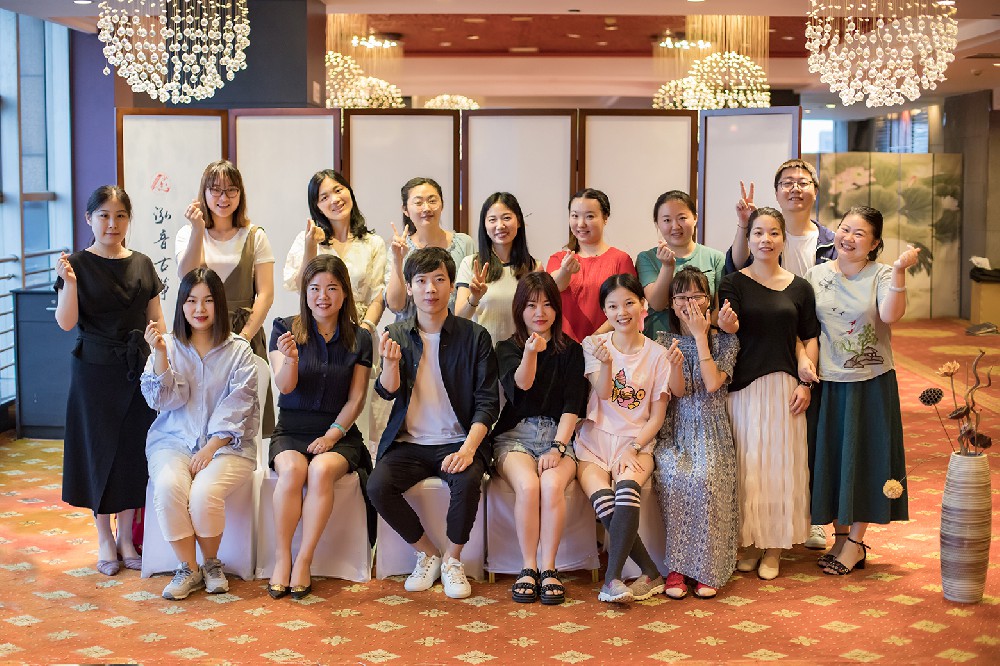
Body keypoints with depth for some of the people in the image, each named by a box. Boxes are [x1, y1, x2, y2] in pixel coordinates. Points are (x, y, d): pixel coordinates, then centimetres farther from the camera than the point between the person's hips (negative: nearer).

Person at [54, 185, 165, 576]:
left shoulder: (142, 264, 6)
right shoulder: (78, 264, -4)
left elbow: (157, 319, 10)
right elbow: (65, 322, -11)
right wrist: (69, 282, -25)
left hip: (139, 368, 3)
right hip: (95, 370, -3)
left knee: (134, 449, 6)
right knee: (100, 449, 4)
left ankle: (126, 536, 19)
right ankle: (104, 539, 18)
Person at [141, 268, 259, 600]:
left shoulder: (239, 350, 3)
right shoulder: (169, 345, 7)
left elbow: (235, 410, -3)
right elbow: (163, 400, -2)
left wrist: (209, 449, -14)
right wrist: (160, 353, -14)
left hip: (225, 444, -2)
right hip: (174, 440, 2)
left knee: (204, 492, -30)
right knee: (168, 486, -30)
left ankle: (212, 564, -1)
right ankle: (188, 569, -11)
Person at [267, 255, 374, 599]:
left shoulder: (359, 339, 5)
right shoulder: (285, 329, 3)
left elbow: (356, 398, 3)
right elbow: (285, 386, -9)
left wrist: (333, 434, -11)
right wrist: (290, 359, -30)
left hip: (338, 432, 0)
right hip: (291, 430, 0)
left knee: (322, 470, -32)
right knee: (292, 470, -32)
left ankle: (303, 562, -22)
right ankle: (281, 559, -19)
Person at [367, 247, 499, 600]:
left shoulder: (475, 336, 0)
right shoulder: (396, 335, 7)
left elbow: (488, 402, -3)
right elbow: (388, 392, -2)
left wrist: (468, 448, -18)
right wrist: (390, 363, -25)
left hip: (458, 442, -2)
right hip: (409, 443, 2)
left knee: (468, 481, -32)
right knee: (378, 485, -25)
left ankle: (452, 561, -5)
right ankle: (428, 554, 0)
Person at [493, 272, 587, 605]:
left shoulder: (571, 350, 10)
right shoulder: (507, 348, 9)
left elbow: (573, 405, 1)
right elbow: (520, 385, -13)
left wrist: (557, 447, -12)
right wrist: (531, 353, -33)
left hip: (558, 435, 0)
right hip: (515, 435, 0)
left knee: (552, 484, -31)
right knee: (527, 485, -31)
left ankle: (548, 569, -21)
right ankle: (528, 568, -19)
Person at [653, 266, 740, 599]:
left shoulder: (724, 341, 8)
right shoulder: (664, 341, 9)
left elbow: (712, 384, -10)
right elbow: (677, 389, -2)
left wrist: (701, 336, -6)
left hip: (711, 431, -1)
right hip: (674, 429, 1)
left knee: (703, 478, -32)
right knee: (673, 476, -32)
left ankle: (707, 569, -20)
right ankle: (676, 566, -22)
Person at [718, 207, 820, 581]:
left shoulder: (799, 288, 7)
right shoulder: (733, 284, 0)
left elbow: (809, 338, 9)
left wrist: (806, 381, -2)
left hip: (785, 387, 2)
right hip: (744, 385, -2)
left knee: (781, 463, 5)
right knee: (747, 464, 2)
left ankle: (774, 548, 16)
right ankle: (749, 543, 16)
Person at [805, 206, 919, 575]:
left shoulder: (881, 275, -5)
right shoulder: (816, 275, 3)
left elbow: (890, 314, -24)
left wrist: (899, 271, -33)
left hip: (871, 383, -2)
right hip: (828, 382, 3)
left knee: (864, 459, 4)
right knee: (830, 458, 9)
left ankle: (856, 542, 17)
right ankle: (841, 534, 25)